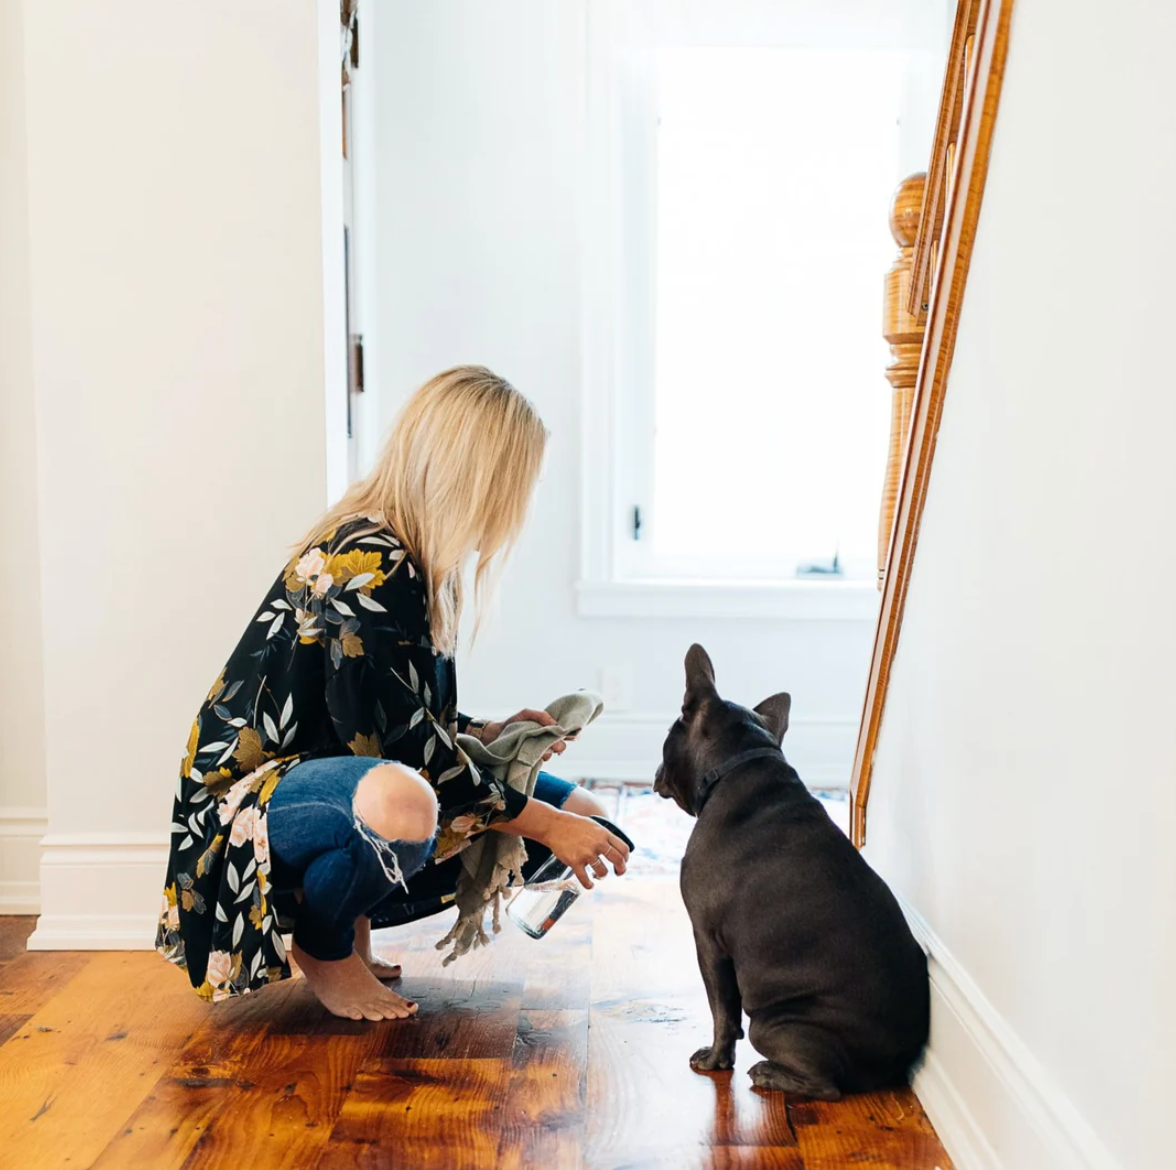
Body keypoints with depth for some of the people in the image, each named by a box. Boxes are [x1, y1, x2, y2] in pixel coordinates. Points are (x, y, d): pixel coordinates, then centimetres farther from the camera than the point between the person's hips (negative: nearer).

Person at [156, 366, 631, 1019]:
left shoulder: (406, 558, 5)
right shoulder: (369, 568, -24)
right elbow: (404, 747, -24)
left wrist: (494, 733, 21)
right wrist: (543, 825, -18)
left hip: (341, 772, 10)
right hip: (252, 804, -9)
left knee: (580, 813, 3)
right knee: (399, 803, -44)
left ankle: (350, 918, 6)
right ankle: (322, 945, -8)